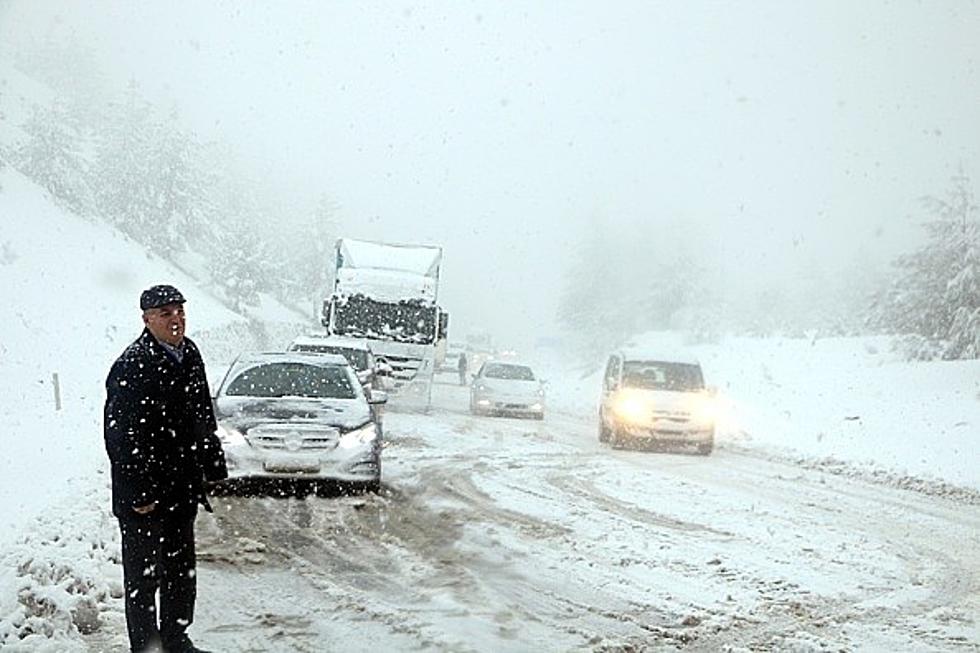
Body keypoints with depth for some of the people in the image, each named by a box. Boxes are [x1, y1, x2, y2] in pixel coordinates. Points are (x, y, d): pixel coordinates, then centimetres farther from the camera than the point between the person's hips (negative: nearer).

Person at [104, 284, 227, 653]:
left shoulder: (190, 355, 6)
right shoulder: (132, 366, -19)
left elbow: (204, 418, 18)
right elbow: (122, 437, -21)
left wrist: (214, 467, 17)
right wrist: (139, 494, -22)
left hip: (182, 489, 8)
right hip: (144, 495, -8)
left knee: (182, 571, 19)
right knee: (144, 577, 3)